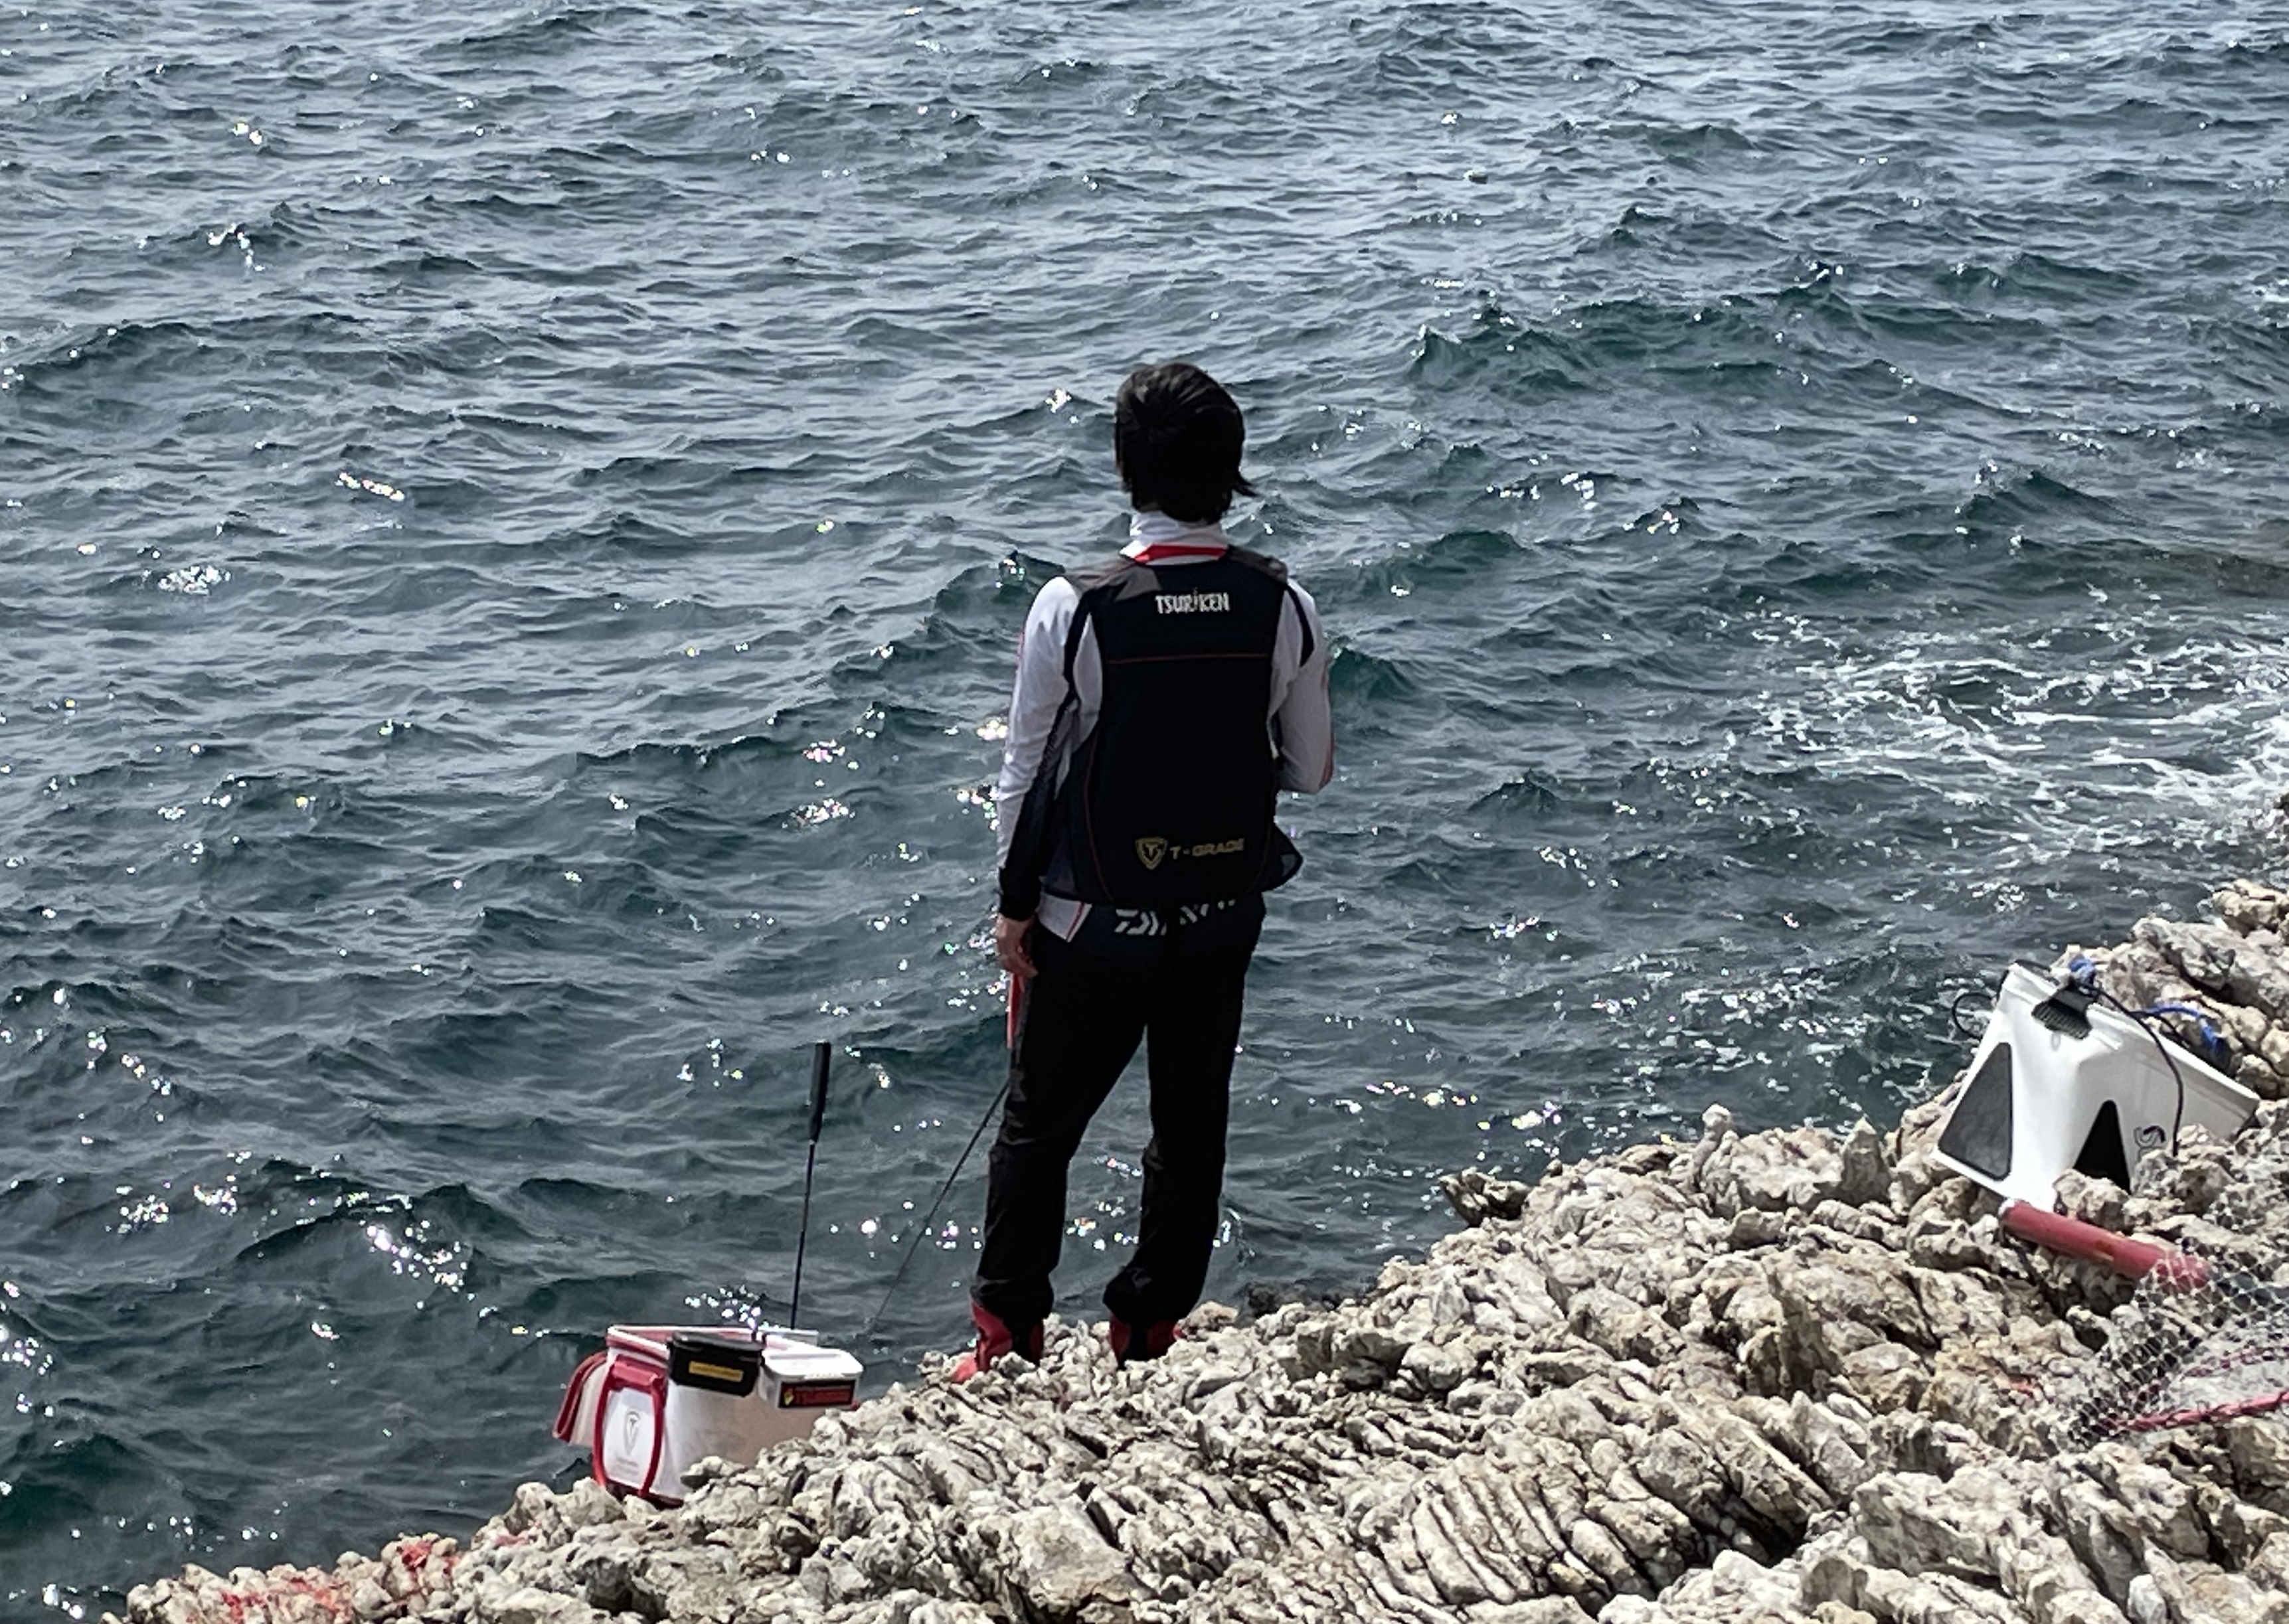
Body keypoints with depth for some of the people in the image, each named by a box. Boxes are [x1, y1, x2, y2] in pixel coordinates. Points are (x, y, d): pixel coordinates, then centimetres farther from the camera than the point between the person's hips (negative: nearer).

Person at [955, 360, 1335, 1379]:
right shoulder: (1282, 606, -12)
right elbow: (1311, 769, -1)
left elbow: (1026, 773, -10)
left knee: (1039, 1124, 13)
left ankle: (1007, 1343, 21)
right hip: (1226, 913, 2)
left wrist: (1014, 906, 2)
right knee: (1193, 1125, 18)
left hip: (1096, 921, -2)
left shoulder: (1073, 608, -19)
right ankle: (1149, 1334, 28)